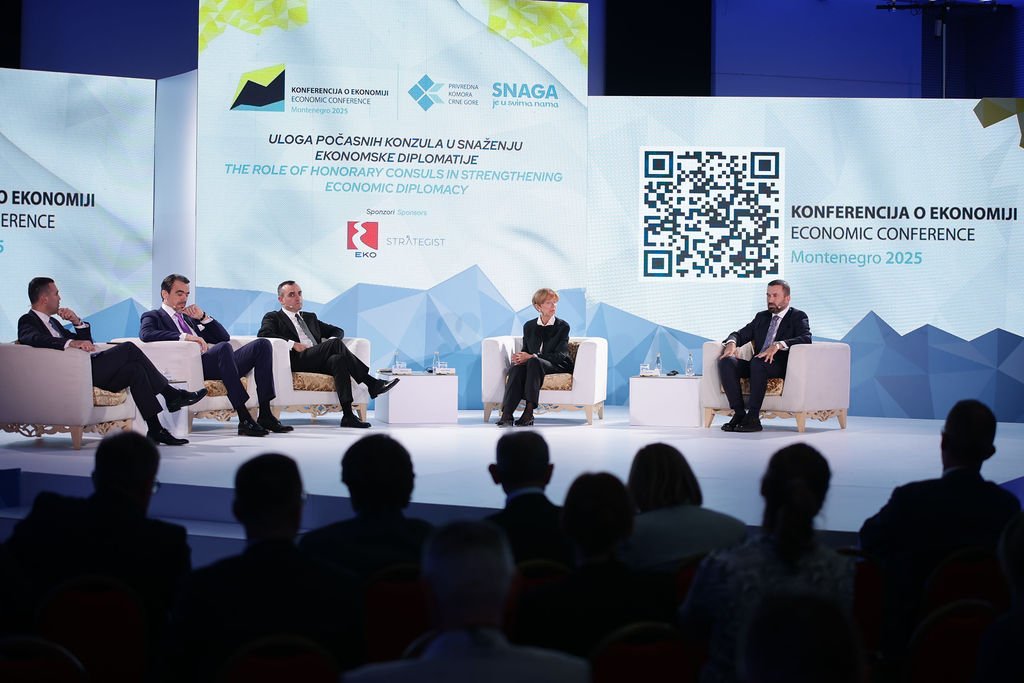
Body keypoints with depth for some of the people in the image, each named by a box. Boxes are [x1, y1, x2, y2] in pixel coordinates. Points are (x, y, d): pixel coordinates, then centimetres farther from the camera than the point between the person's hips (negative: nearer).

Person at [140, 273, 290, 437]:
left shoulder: (189, 317, 33)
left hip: (217, 363, 7)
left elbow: (224, 337, 27)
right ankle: (244, 419, -40)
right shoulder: (153, 316, 14)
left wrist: (203, 317, 12)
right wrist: (184, 336, -20)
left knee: (262, 344, -11)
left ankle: (265, 415, -19)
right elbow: (146, 334, -12)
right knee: (224, 347, -36)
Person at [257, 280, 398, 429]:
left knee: (338, 359, -32)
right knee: (336, 343, -28)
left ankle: (348, 415, -45)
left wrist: (331, 341, 7)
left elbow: (338, 331, 32)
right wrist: (293, 344, -14)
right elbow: (263, 334, -6)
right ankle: (371, 384, -29)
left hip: (319, 362, 5)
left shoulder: (310, 317, 34)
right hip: (298, 361, -5)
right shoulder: (273, 317, 16)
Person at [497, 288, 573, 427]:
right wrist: (519, 357, -13)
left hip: (558, 366, -3)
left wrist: (533, 357, -21)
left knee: (533, 362, -37)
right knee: (517, 367, -32)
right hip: (532, 365, 3)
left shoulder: (563, 326, 0)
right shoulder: (529, 326, 12)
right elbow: (525, 350, 14)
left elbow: (559, 355, -10)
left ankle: (529, 412, -43)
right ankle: (506, 414, -45)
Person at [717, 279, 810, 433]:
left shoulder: (798, 317, 6)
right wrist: (732, 343, -6)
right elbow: (741, 334, 20)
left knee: (758, 362, -38)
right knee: (726, 361, -21)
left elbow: (806, 339, -12)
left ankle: (753, 417, -36)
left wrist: (779, 345, -28)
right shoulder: (761, 317, 24)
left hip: (781, 367, -6)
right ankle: (739, 413, -25)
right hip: (757, 366, 6)